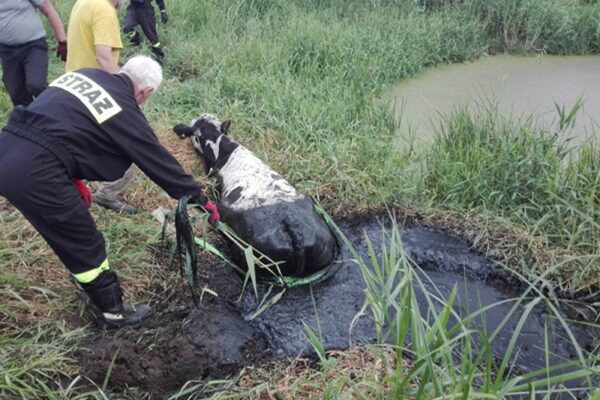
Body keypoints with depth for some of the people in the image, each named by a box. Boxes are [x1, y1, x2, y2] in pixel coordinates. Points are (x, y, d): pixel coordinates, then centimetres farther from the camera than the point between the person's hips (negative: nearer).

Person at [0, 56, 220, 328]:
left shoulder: (84, 76, 15)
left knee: (71, 238, 26)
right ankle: (113, 312, 25)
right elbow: (159, 161, 0)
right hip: (35, 172, -8)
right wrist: (200, 200, 10)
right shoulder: (124, 111, -5)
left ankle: (95, 285, 45)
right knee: (85, 246, 9)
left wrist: (73, 179, 22)